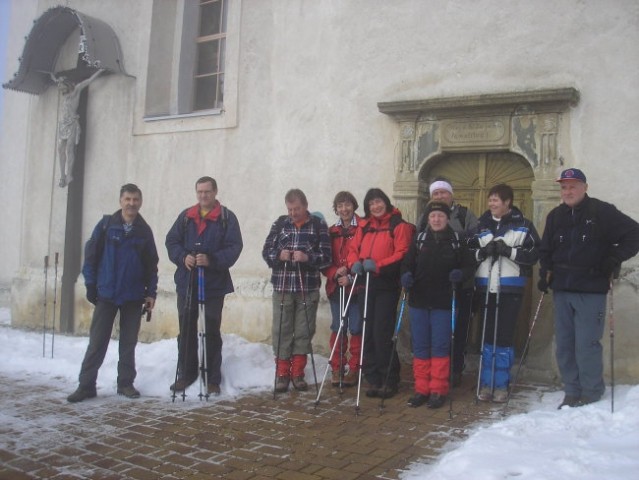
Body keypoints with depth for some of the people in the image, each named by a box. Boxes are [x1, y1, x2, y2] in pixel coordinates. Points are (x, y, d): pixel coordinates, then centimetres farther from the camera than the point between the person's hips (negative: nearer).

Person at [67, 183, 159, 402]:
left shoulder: (145, 230, 5)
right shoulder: (106, 224, -2)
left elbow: (151, 264, 7)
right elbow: (91, 255, -2)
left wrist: (151, 293, 1)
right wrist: (90, 285, -6)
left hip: (134, 296, 2)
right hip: (106, 294, -2)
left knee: (129, 342, 8)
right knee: (97, 341, 1)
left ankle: (125, 382, 18)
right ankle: (86, 384, 8)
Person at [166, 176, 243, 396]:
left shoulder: (227, 218, -1)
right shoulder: (186, 216, 11)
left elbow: (234, 247, -9)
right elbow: (171, 241, 8)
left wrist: (211, 260, -23)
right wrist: (183, 257, -12)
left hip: (214, 285, -3)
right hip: (186, 283, 4)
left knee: (211, 332, 3)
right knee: (186, 331, 11)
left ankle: (212, 379, 12)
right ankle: (185, 374, 24)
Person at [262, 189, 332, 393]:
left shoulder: (319, 225, 1)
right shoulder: (280, 224, 6)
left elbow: (326, 256, -4)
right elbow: (266, 251, 5)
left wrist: (307, 257, -22)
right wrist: (279, 255, -16)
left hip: (308, 288, -1)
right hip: (282, 286, 1)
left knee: (304, 331, 5)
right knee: (282, 330, 2)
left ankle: (298, 373, 17)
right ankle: (282, 374, 14)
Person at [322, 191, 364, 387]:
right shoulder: (331, 232, 11)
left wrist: (351, 277, -15)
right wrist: (335, 273, -10)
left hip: (357, 287, -3)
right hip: (336, 288, 3)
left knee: (356, 329, 0)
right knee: (338, 329, 7)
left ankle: (354, 369, 11)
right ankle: (337, 368, 16)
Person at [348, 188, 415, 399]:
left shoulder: (399, 225, -3)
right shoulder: (365, 226, 16)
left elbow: (402, 254, -12)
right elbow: (353, 249, 13)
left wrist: (378, 265, -21)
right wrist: (355, 263, -8)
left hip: (386, 287, -6)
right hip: (365, 285, 6)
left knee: (382, 334, -8)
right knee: (367, 334, 6)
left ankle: (390, 381, 6)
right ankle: (373, 379, 16)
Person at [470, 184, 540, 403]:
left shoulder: (523, 226, 1)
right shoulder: (482, 225, 10)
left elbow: (533, 254, -5)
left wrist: (508, 251, -17)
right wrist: (482, 252, -9)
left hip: (511, 288, -3)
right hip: (486, 287, 3)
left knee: (504, 336, 1)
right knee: (487, 336, 7)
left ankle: (501, 385, 14)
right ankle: (486, 383, 16)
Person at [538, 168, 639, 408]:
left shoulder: (603, 212, -4)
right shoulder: (555, 216, 12)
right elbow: (545, 249, 21)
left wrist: (613, 260, -10)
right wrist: (545, 274, 9)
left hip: (591, 291, -5)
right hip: (562, 290, 5)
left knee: (587, 345, -6)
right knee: (564, 345, 8)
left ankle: (591, 394, 10)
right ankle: (572, 392, 19)